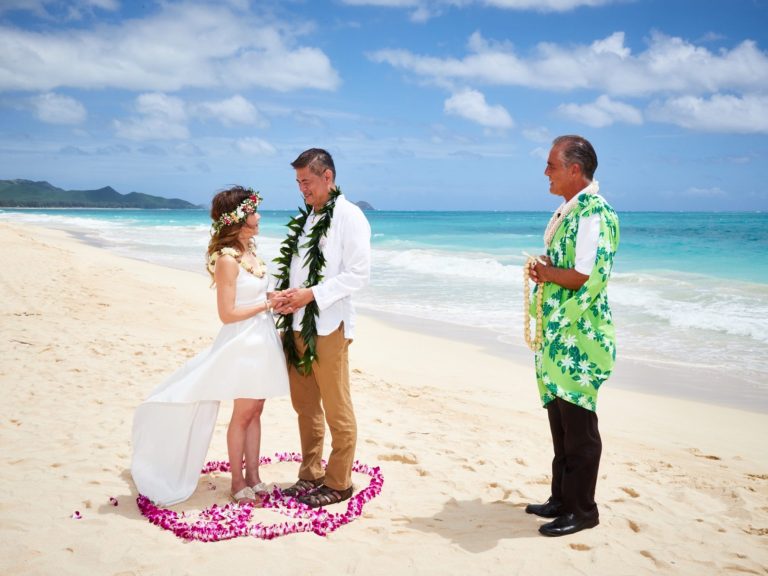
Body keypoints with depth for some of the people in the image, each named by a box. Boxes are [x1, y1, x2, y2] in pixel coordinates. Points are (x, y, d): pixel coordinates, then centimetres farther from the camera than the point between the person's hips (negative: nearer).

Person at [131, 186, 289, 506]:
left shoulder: (249, 251, 9)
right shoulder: (227, 258, -17)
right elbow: (227, 313, -18)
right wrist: (268, 304, -14)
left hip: (262, 341, 8)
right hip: (242, 344, -8)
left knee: (255, 412, 13)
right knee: (243, 414, 4)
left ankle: (252, 478, 23)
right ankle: (238, 483, 18)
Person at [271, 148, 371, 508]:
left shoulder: (349, 217, -6)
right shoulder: (303, 220, 16)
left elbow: (358, 274, -13)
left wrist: (311, 294, -17)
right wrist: (284, 294, -1)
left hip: (328, 327, -7)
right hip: (296, 325, 7)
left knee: (336, 410, 3)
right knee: (305, 405, 14)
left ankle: (338, 483, 15)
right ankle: (310, 475, 27)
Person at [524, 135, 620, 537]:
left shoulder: (593, 212, -17)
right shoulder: (566, 211, 14)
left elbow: (587, 277, -26)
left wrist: (547, 273, -11)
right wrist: (543, 273, 3)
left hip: (579, 338, -10)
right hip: (558, 336, 10)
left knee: (578, 426, 1)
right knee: (559, 419, 17)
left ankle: (582, 511, 15)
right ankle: (562, 499, 30)